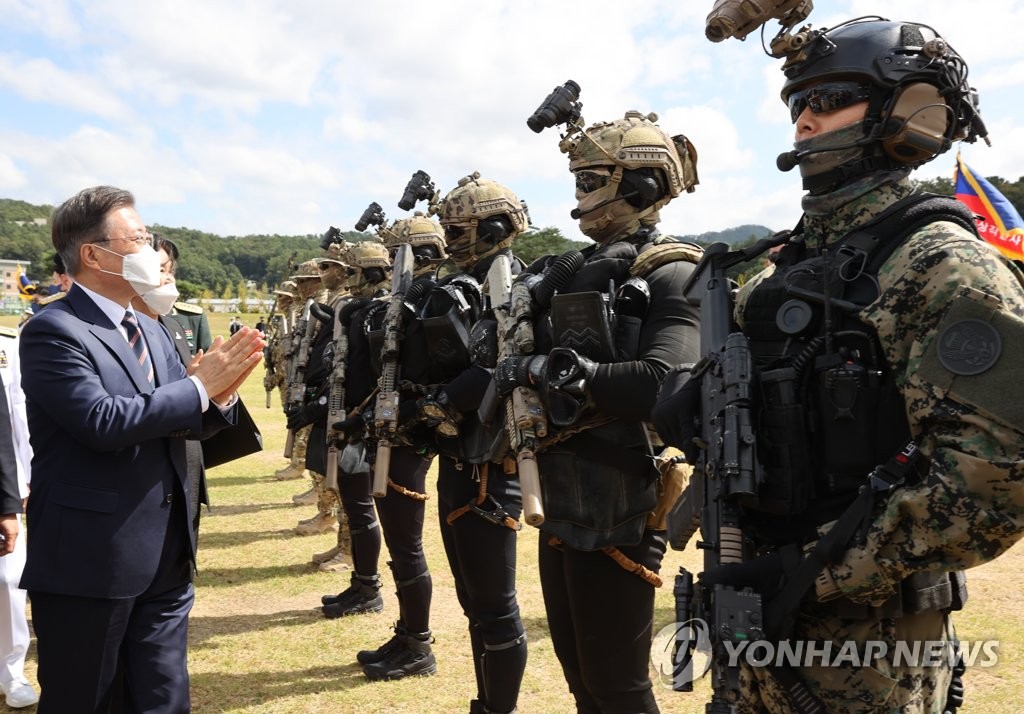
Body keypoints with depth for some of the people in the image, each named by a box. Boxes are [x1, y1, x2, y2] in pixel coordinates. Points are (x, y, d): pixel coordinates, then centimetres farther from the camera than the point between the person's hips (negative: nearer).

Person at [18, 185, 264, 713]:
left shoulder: (151, 330, 12)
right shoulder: (53, 330, -14)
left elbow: (191, 421, 9)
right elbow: (104, 421, -27)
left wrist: (220, 392, -13)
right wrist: (199, 386, -18)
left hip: (167, 556, 7)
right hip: (90, 561, -7)